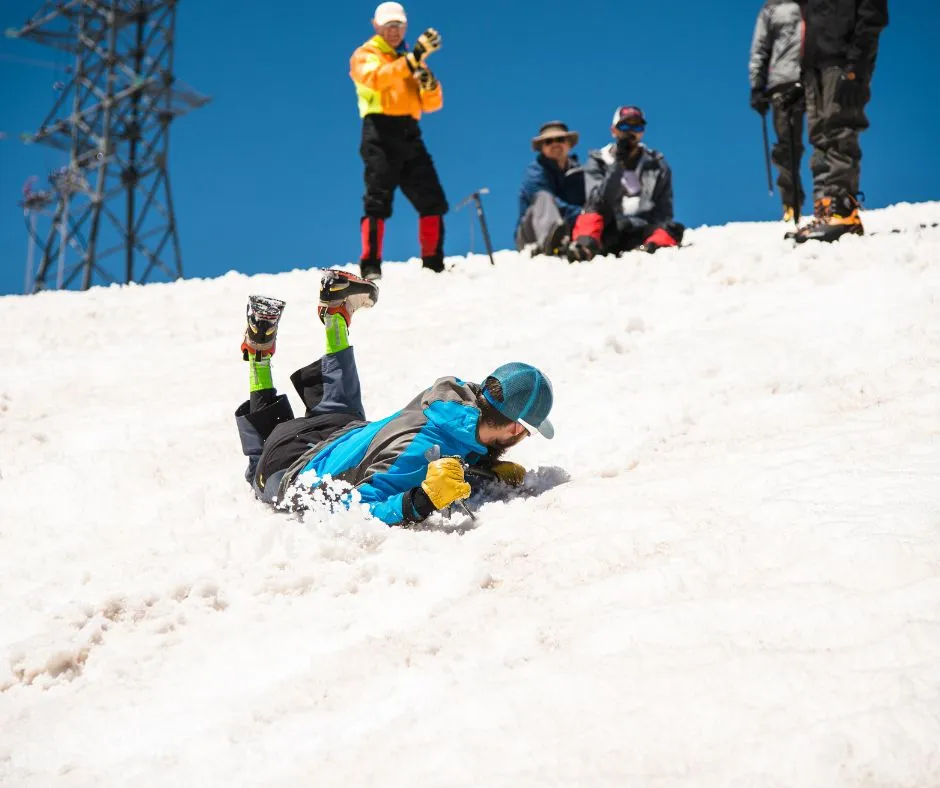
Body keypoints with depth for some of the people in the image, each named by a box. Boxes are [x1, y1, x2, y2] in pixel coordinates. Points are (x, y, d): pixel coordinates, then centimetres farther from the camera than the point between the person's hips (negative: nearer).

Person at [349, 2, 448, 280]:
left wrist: (429, 84, -6)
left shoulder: (410, 60, 23)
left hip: (409, 134, 6)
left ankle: (433, 264, 10)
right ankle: (370, 266, -13)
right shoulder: (365, 55, 6)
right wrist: (413, 58, -30)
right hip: (380, 133, -6)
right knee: (378, 201, -12)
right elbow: (377, 77, -19)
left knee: (433, 201, 2)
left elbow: (433, 104, 16)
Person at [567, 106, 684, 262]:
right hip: (607, 237, -1)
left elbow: (663, 213, 6)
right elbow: (598, 202, -8)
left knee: (673, 229, -27)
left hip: (641, 238, 1)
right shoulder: (598, 162, 9)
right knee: (592, 210, -28)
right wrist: (618, 163, -15)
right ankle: (585, 246, -51)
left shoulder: (657, 165, 12)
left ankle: (649, 250, -52)